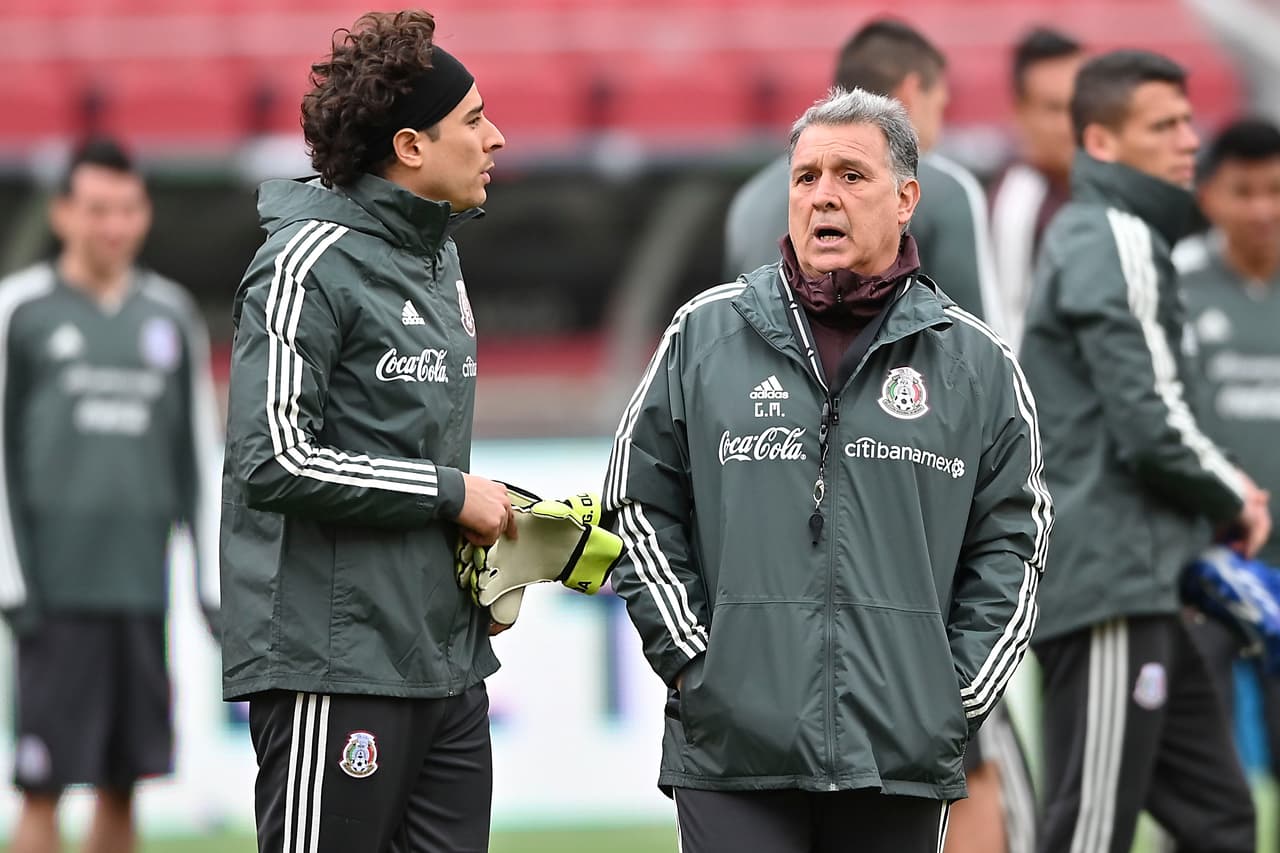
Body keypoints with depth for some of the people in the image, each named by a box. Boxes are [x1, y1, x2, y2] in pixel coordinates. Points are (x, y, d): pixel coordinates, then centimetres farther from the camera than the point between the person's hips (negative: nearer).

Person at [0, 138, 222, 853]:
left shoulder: (173, 317, 12)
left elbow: (200, 456, 16)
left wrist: (216, 580, 9)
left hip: (141, 586, 4)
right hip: (58, 589, -4)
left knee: (122, 786, 5)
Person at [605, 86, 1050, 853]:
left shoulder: (976, 363, 8)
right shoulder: (705, 335, 7)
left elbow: (1013, 542, 10)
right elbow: (642, 505, 9)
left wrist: (959, 694, 2)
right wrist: (690, 655, 0)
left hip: (906, 757, 1)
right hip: (732, 748, -1)